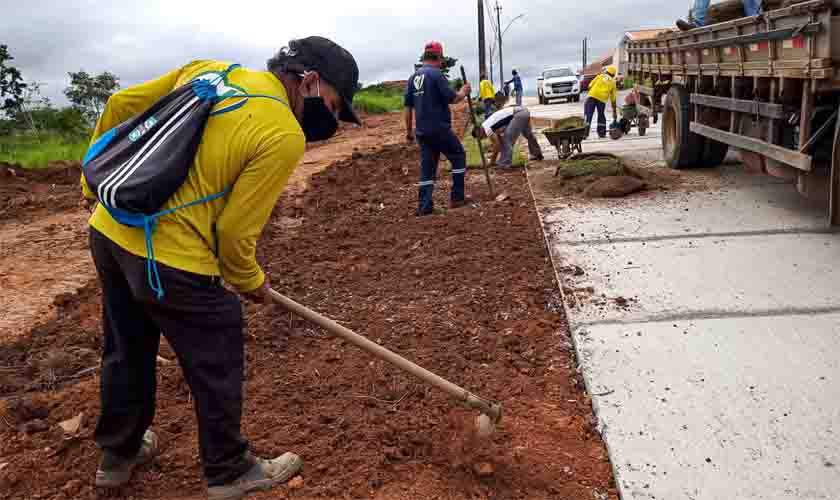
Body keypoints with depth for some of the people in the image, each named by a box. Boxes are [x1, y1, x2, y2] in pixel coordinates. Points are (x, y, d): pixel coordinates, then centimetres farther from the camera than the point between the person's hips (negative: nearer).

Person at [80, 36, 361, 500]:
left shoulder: (207, 70, 6)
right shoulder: (285, 135, -15)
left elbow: (121, 105, 12)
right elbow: (234, 231, -13)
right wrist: (249, 282, 6)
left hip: (107, 232, 8)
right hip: (171, 262, -8)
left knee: (126, 353, 26)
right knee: (216, 368, 13)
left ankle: (118, 454, 47)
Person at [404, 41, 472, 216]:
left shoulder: (413, 77, 11)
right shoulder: (436, 74, -10)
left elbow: (408, 106, 13)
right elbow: (452, 98, -15)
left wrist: (409, 130, 20)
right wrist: (463, 92, 5)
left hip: (422, 131, 6)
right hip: (439, 129, -6)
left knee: (427, 167, 9)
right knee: (458, 156, 11)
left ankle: (424, 206, 5)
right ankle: (457, 198, 11)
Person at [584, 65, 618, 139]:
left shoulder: (600, 76, 21)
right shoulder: (613, 83, 23)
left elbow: (590, 85, 12)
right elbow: (613, 98, 22)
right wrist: (614, 111, 27)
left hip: (592, 96, -1)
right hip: (602, 99, 1)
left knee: (588, 114, -3)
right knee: (601, 115, 20)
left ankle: (585, 132, -14)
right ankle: (601, 133, 21)